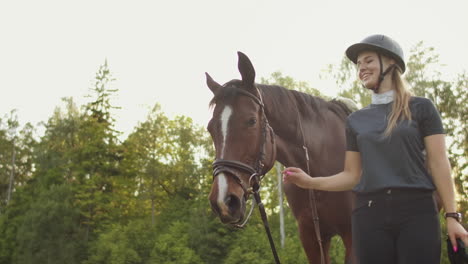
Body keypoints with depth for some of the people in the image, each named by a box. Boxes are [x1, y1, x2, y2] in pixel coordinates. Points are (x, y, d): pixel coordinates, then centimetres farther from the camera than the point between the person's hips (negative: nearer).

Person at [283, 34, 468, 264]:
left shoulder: (421, 108, 5)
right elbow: (352, 175, 11)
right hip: (370, 213, 3)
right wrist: (310, 182, -3)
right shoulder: (356, 120, 13)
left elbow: (439, 163, 0)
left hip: (417, 210, -2)